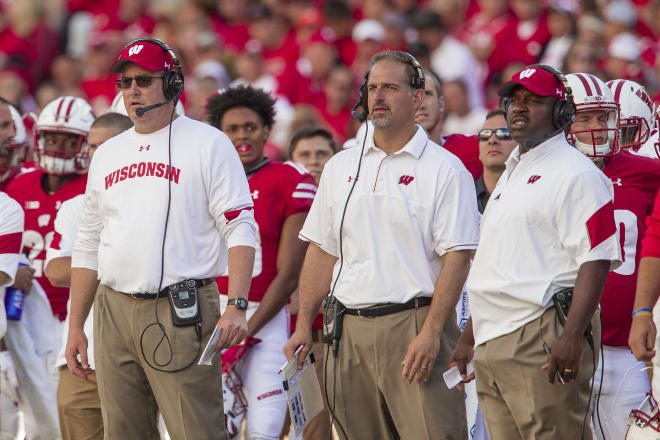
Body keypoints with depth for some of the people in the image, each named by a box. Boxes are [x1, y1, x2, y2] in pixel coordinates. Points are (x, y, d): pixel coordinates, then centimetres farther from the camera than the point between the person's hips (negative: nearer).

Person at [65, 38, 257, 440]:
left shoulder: (208, 143, 1)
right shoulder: (107, 154, 19)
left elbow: (239, 230, -6)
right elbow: (88, 247, 22)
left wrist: (238, 306, -18)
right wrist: (76, 325, 17)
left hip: (181, 313, -6)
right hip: (114, 312, 6)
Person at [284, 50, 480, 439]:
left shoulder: (445, 170, -2)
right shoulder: (340, 167, 15)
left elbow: (457, 259, -8)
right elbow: (322, 252, 18)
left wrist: (431, 333, -17)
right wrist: (304, 326, 10)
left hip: (414, 320, -5)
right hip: (350, 330, 5)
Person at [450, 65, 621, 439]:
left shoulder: (575, 173, -6)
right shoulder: (512, 174, 24)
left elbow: (595, 259, -15)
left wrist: (572, 335, -23)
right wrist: (469, 337, 27)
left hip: (544, 338, -9)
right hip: (494, 341, 9)